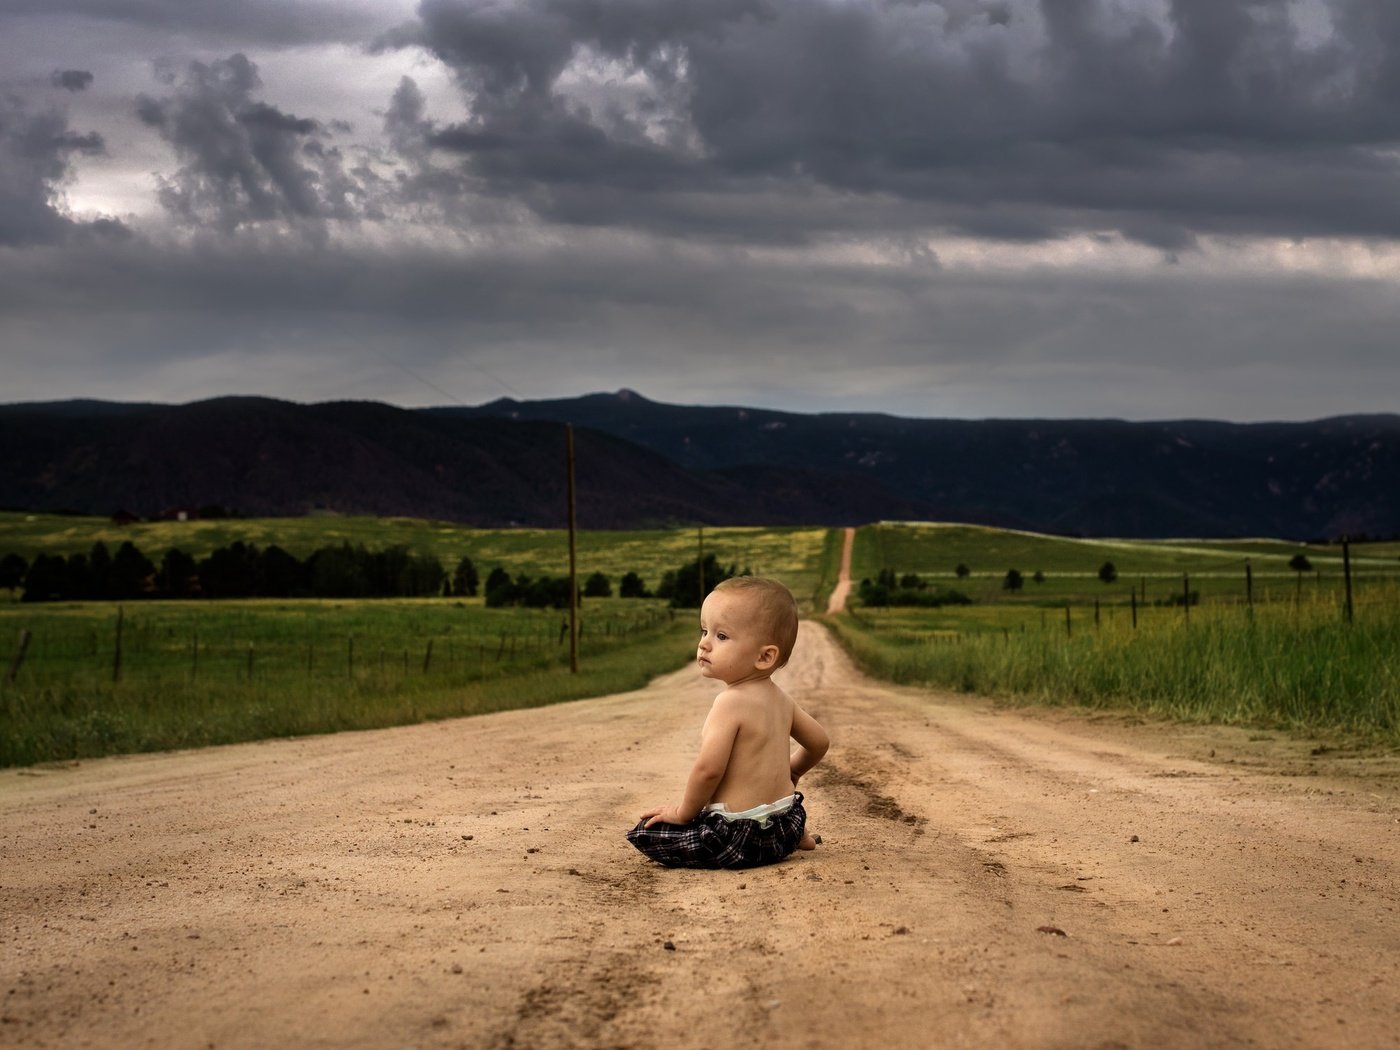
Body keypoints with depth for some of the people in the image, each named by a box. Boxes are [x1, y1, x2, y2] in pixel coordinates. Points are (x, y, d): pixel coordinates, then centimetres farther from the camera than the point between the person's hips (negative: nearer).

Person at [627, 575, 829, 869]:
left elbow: (708, 768, -29)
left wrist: (683, 811, -13)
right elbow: (820, 741, 17)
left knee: (645, 833, -1)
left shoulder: (731, 702, -21)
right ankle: (796, 836, 14)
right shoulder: (780, 699, 4)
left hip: (739, 837, -9)